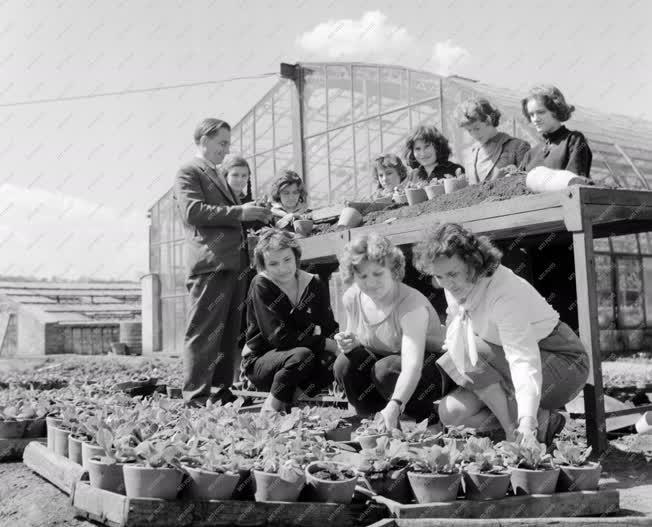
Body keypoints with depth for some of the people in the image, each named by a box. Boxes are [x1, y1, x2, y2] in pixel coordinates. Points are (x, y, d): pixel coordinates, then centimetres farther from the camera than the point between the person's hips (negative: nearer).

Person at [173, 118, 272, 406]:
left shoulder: (218, 176, 28)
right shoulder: (188, 172, 0)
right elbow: (192, 211, -15)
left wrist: (252, 215, 13)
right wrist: (238, 212, -17)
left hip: (234, 262, 9)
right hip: (210, 261, -9)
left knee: (230, 331, 10)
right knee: (204, 330, -8)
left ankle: (222, 389, 16)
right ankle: (197, 394, -4)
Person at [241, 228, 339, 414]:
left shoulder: (315, 284, -1)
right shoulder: (261, 286, -15)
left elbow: (330, 329, -3)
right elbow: (279, 337, -23)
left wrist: (340, 343, -27)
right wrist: (323, 343, -26)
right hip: (260, 361, -4)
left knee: (337, 358, -25)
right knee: (302, 355, -35)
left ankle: (296, 396, -6)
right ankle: (272, 406, -13)